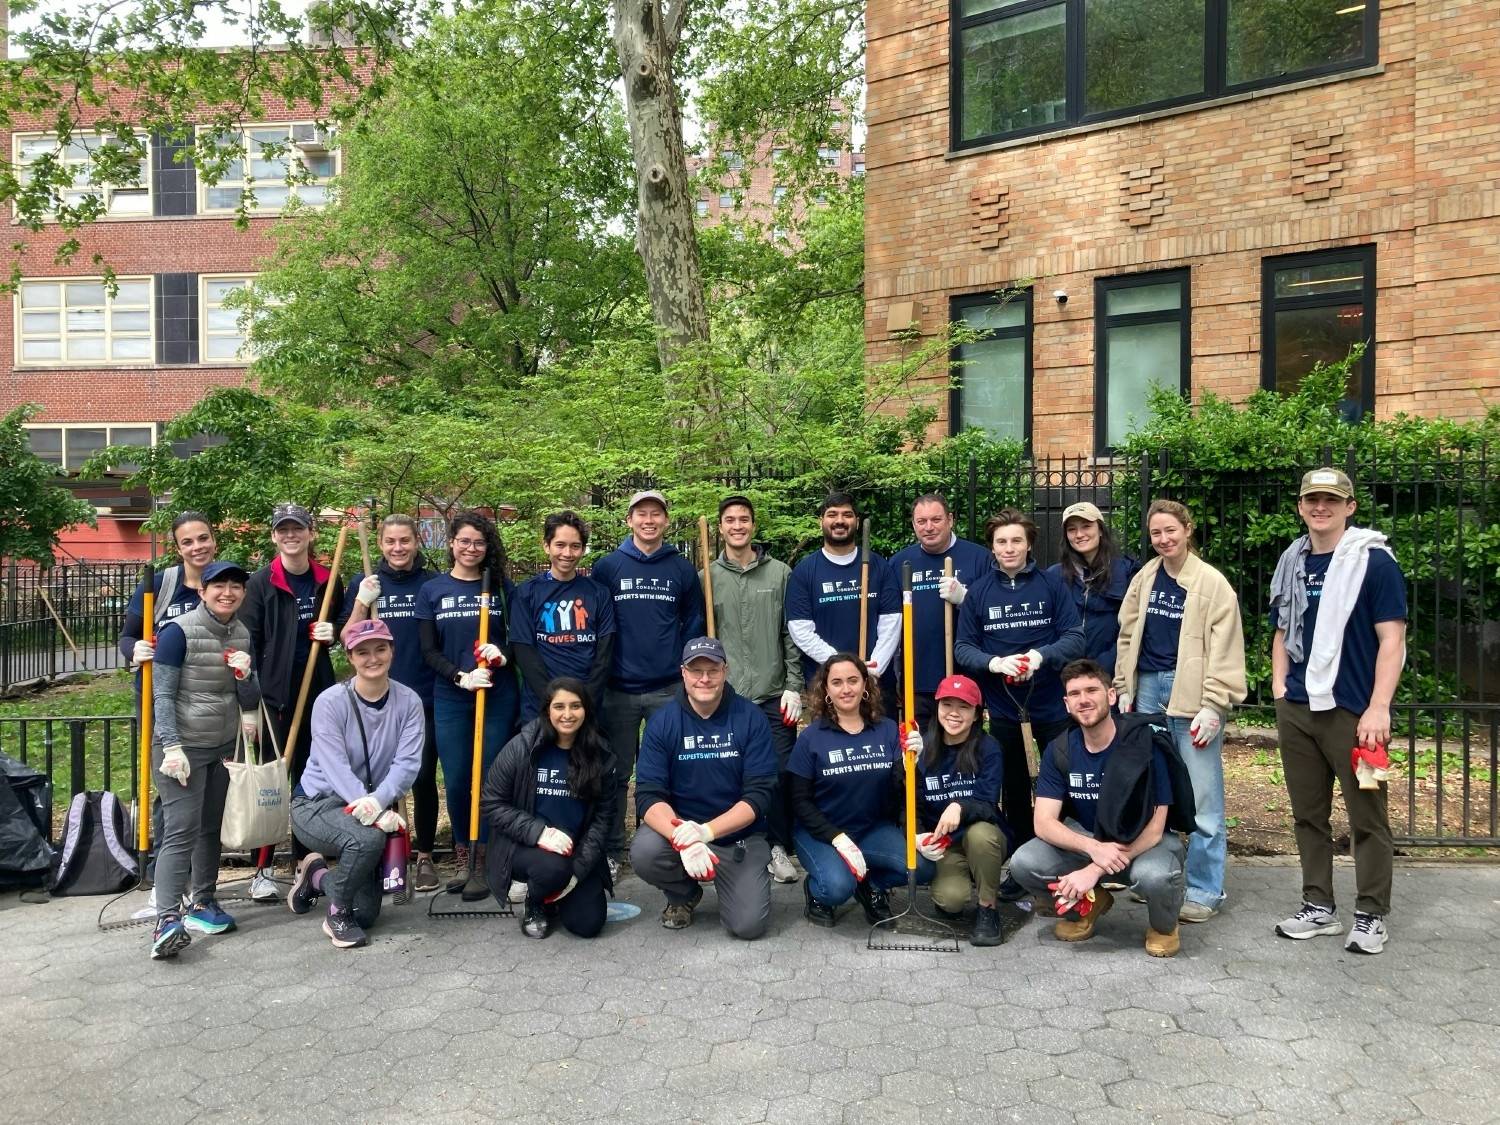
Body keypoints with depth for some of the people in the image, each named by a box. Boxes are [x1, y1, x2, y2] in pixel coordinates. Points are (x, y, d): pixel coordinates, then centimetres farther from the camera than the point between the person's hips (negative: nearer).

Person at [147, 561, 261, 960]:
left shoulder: (241, 634, 6)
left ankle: (203, 904, 22)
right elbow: (162, 695, -13)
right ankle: (167, 921, -14)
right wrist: (172, 747, -20)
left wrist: (245, 674, -13)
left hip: (225, 746, 6)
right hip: (184, 747, -6)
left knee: (211, 827, 11)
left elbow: (250, 698, 8)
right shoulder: (179, 632, -13)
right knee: (181, 831, -12)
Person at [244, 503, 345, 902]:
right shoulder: (261, 582, -3)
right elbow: (249, 641, -5)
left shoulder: (329, 581, 7)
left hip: (317, 691, 4)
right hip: (273, 693, -3)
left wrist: (334, 633, -4)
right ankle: (263, 870, 7)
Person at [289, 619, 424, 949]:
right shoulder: (331, 702, -17)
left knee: (366, 914, 5)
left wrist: (377, 802, -38)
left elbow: (408, 763, -18)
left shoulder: (408, 702, -9)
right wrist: (380, 814, -38)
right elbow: (336, 768, -26)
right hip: (316, 803, -4)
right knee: (369, 838, -37)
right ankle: (337, 915, -8)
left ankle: (316, 875, 35)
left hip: (375, 808, 4)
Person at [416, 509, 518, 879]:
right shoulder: (431, 591, 6)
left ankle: (485, 855, 15)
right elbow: (428, 651, 2)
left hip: (498, 698, 0)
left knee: (492, 777, 1)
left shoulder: (503, 587, 6)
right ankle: (462, 849, 25)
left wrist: (502, 654, -15)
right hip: (450, 700, 0)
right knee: (456, 780, 3)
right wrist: (461, 677, -14)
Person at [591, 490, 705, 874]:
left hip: (669, 688, 1)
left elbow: (694, 622, 9)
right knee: (616, 771, 8)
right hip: (618, 689, 0)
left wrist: (683, 664, 1)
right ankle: (613, 848, 20)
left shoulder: (683, 569, 4)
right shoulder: (607, 567, 1)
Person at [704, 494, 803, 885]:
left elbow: (792, 635, 4)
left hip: (774, 695, 0)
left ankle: (779, 847, 16)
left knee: (781, 772, 1)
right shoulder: (707, 578, 5)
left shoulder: (780, 573, 5)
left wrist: (793, 686, -2)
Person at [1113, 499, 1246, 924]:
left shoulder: (1211, 582, -5)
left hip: (1191, 693, -5)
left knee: (1202, 796, -3)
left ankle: (1205, 891, 7)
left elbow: (1223, 649, -8)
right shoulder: (1144, 578, 10)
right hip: (1149, 687, 5)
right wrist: (1125, 691, 10)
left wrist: (1212, 706, -12)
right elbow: (1128, 637, 13)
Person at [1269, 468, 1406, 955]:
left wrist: (1378, 708, -16)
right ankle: (1319, 907, 25)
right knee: (1308, 814, 13)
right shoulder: (1292, 562, 11)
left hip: (1353, 712, -6)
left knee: (1367, 818, 4)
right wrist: (1279, 686, 7)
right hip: (1296, 710, 6)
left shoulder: (1374, 562, -6)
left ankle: (1372, 915, 17)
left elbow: (1391, 639, -10)